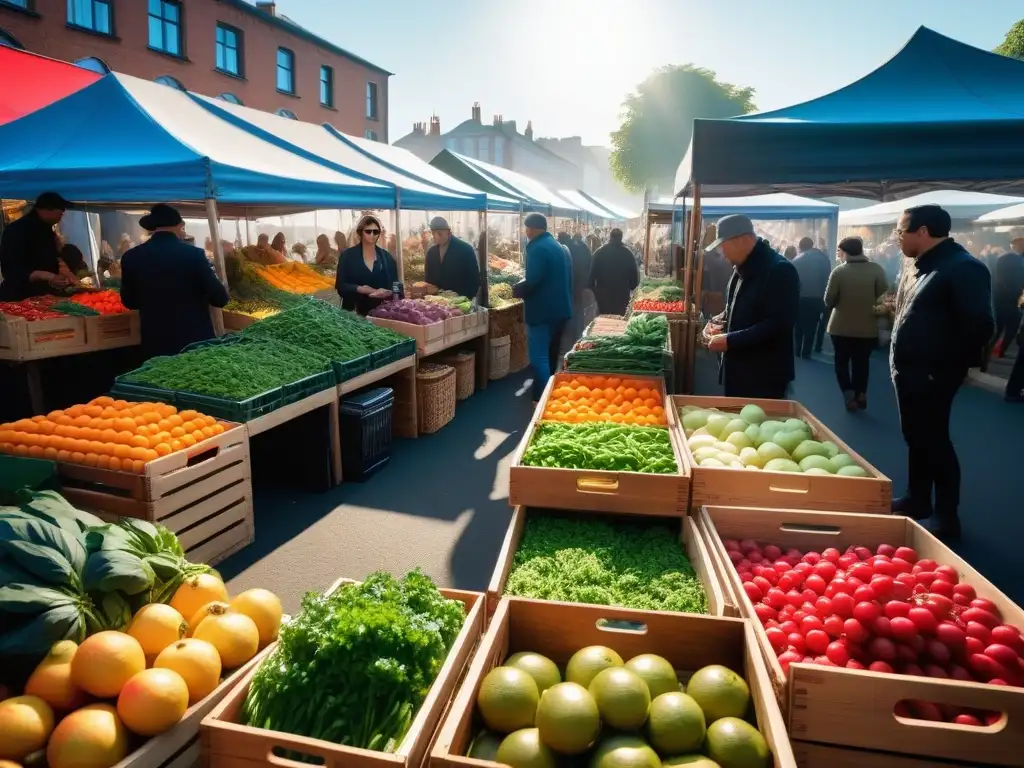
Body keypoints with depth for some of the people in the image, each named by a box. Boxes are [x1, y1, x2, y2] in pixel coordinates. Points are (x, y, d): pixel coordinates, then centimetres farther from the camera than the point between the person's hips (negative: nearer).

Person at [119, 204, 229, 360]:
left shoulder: (131, 257, -2)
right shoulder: (194, 254, -12)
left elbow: (129, 302, 10)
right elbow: (220, 299, -9)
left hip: (155, 344, 3)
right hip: (195, 340, -3)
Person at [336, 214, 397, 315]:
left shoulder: (387, 257, 9)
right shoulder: (347, 255, 3)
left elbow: (395, 286, 7)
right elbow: (340, 286, -3)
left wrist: (387, 293, -15)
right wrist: (359, 289, -19)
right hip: (355, 312, -2)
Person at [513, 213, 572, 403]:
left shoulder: (537, 248, -15)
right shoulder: (557, 246, 15)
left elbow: (532, 281, -24)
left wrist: (517, 289, -6)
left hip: (542, 310, -9)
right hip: (559, 308, 10)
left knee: (539, 357, -6)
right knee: (551, 354, 18)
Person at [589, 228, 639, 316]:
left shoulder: (599, 252, -1)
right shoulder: (628, 253, -1)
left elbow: (592, 272, 0)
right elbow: (634, 273, 2)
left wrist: (592, 288, 8)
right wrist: (631, 287, 16)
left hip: (603, 293, 1)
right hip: (622, 293, -1)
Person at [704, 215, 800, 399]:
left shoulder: (779, 270, -18)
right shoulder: (743, 269, 12)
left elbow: (778, 325, -25)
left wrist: (730, 341, -24)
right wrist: (724, 320, 5)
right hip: (737, 370, 9)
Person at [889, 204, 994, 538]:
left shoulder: (963, 267, -16)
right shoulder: (929, 267, 14)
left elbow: (979, 324, -22)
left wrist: (950, 369, -16)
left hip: (931, 376, -9)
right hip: (911, 373, 9)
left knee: (934, 441, 0)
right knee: (916, 439, 18)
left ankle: (947, 517, 14)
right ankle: (917, 500, 32)